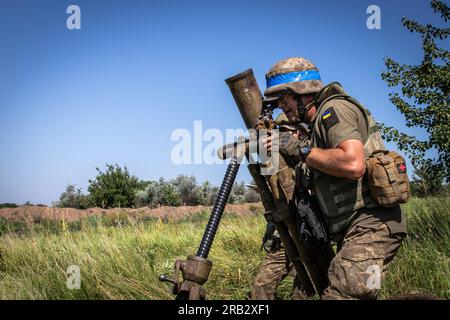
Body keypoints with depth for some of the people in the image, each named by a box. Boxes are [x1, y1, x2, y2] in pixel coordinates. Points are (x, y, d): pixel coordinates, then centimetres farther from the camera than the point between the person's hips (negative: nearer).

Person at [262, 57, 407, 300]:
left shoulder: (333, 108, -8)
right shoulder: (317, 124, 22)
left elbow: (353, 164, -26)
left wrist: (300, 150, -15)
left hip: (371, 224, -11)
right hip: (355, 229, 11)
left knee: (340, 294, -21)